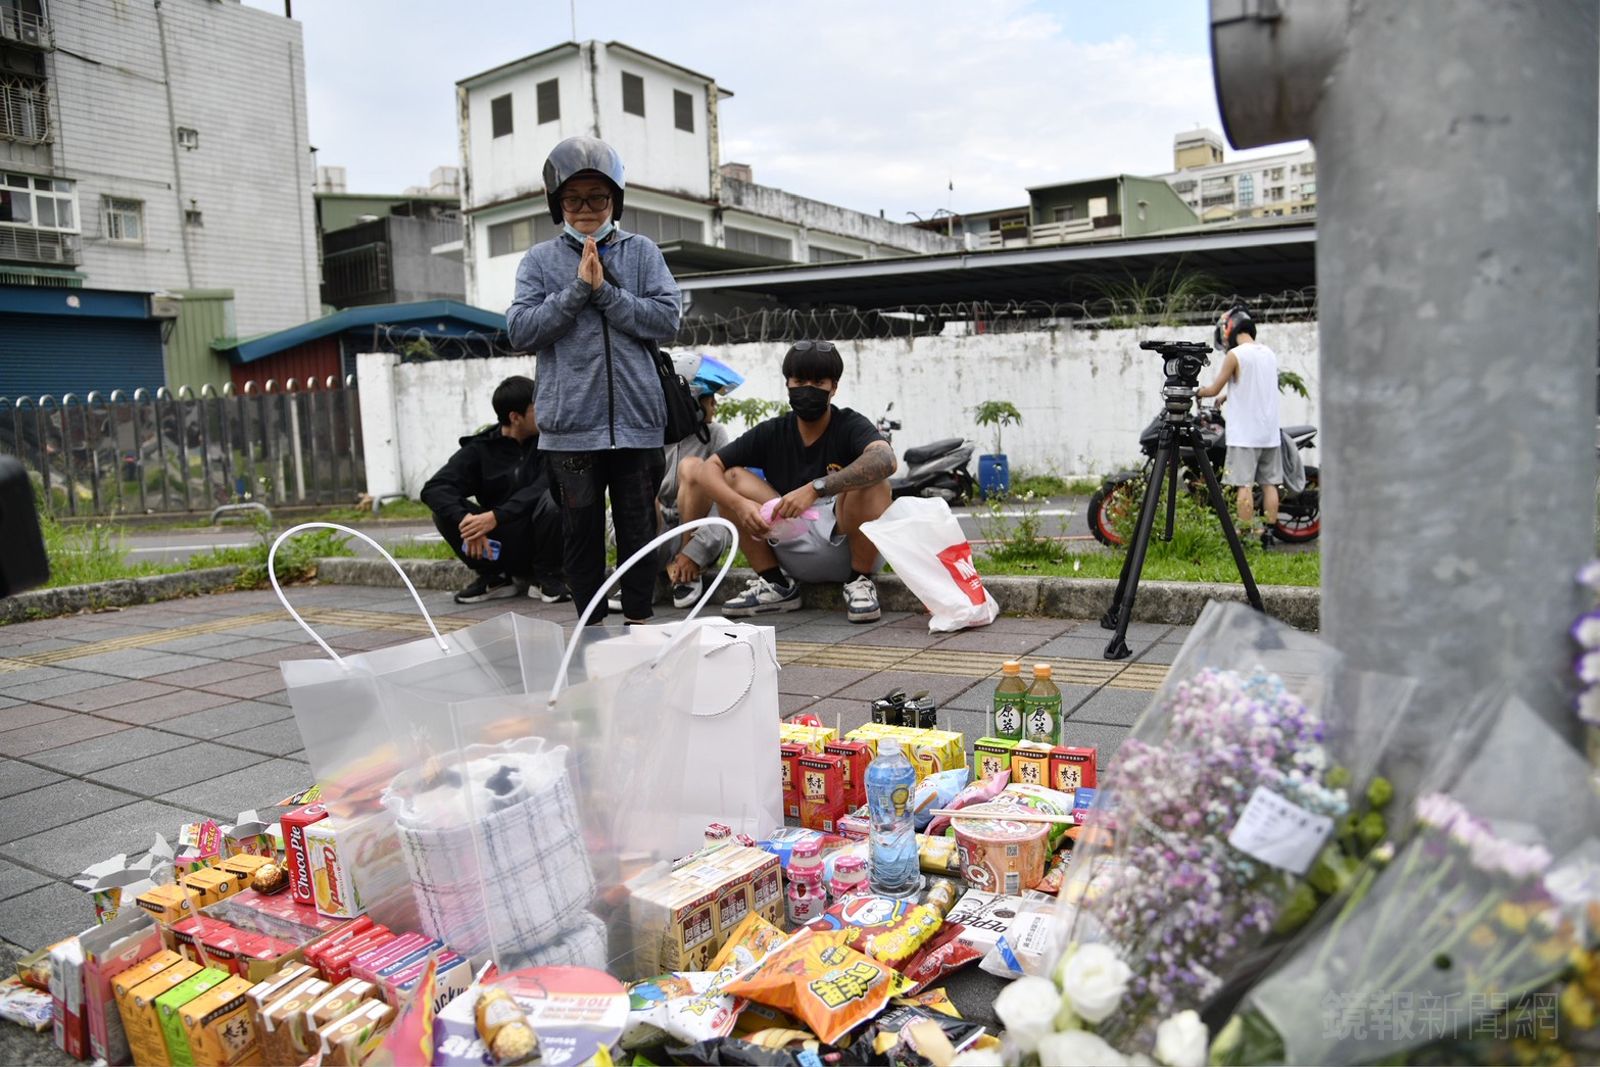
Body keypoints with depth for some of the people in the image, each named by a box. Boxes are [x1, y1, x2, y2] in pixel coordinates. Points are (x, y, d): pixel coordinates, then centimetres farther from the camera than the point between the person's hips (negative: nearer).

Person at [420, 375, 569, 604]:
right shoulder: (481, 448, -1)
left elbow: (544, 487, -22)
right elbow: (433, 489, -13)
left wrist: (495, 517, -33)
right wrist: (465, 520, -33)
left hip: (541, 545, -2)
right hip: (500, 549, 2)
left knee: (554, 499, -31)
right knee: (445, 512, -17)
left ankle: (548, 578, -9)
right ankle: (494, 578, 1)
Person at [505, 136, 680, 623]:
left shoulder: (642, 252, 8)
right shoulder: (540, 260, 8)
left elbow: (666, 319, -4)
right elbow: (521, 331, -3)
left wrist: (605, 290, -11)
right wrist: (577, 289, -10)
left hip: (637, 419, 0)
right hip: (571, 423, 0)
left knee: (638, 527, 7)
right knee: (582, 529, 7)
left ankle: (638, 617, 20)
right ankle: (591, 621, 20)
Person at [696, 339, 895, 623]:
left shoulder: (850, 425, -8)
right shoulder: (771, 433, 3)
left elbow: (886, 459, -32)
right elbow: (707, 470, -2)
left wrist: (815, 488, -41)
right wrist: (739, 504, -24)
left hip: (847, 545, -4)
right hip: (793, 551, 4)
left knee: (871, 479, -29)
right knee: (730, 477, -8)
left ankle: (859, 582, -11)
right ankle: (775, 585, -1)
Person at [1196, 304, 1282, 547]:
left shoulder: (1235, 355, -9)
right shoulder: (1269, 353, 12)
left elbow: (1214, 389, -3)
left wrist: (1196, 393, 16)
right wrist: (1229, 396, 27)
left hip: (1244, 433, -7)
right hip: (1270, 431, 7)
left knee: (1245, 484, -6)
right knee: (1269, 483, 7)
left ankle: (1244, 535, -6)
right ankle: (1269, 534, 9)